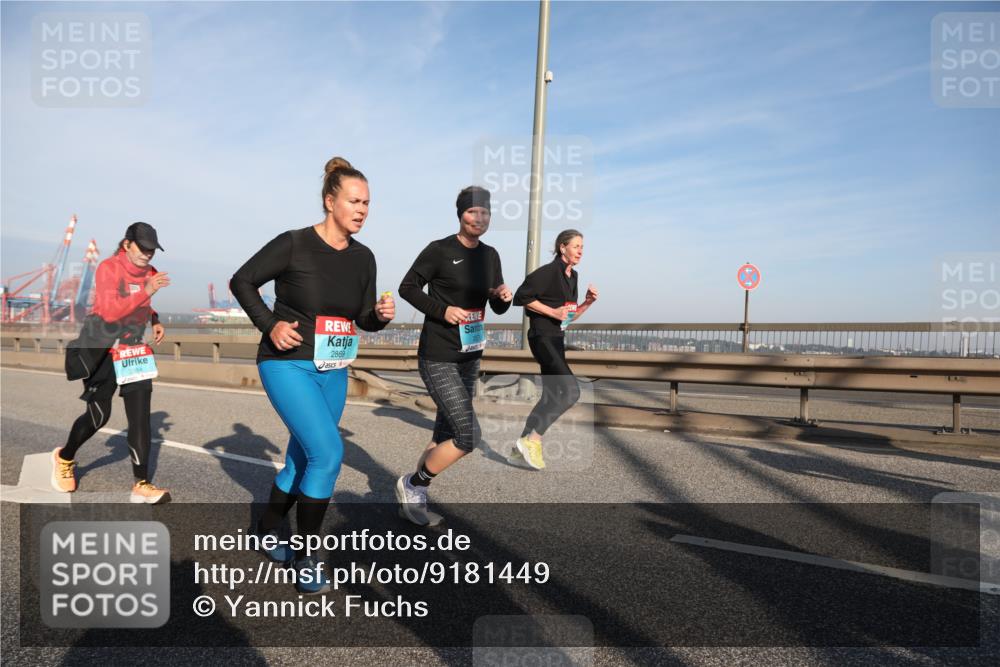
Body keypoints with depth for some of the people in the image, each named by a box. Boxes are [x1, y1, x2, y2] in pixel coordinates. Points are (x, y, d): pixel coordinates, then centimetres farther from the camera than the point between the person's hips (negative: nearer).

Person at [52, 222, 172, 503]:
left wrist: (155, 321, 2)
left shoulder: (150, 272, 4)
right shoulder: (108, 268, -14)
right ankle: (64, 457, 38)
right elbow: (110, 311, -27)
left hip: (133, 349, 5)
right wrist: (146, 292, -34)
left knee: (140, 416, -6)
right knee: (99, 415, 4)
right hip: (100, 349, -5)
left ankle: (142, 485, -4)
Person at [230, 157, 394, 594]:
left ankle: (268, 529, 43)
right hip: (288, 365, -6)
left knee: (303, 459, 17)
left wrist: (381, 314, -12)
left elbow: (364, 320, 10)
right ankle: (306, 557, 2)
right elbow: (241, 282, -3)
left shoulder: (363, 258, 2)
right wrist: (270, 325, -15)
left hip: (333, 372, 6)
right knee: (328, 453, -18)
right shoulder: (293, 244, -13)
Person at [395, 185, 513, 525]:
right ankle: (411, 485, 11)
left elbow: (497, 309, 14)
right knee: (469, 436, -12)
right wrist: (441, 310, -17)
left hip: (470, 357, 7)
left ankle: (413, 496, 34)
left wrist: (504, 297, -8)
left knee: (445, 434, 14)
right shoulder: (439, 249, -10)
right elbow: (407, 287, -4)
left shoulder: (490, 255, 9)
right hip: (438, 358, -7)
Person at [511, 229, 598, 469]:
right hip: (542, 336, -10)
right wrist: (552, 311, -16)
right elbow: (522, 297, -15)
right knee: (571, 391, -17)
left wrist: (588, 302, 3)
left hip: (557, 339, 10)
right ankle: (532, 439, -11)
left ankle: (522, 448, 18)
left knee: (551, 395, 10)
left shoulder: (572, 276, 16)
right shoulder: (549, 271, -11)